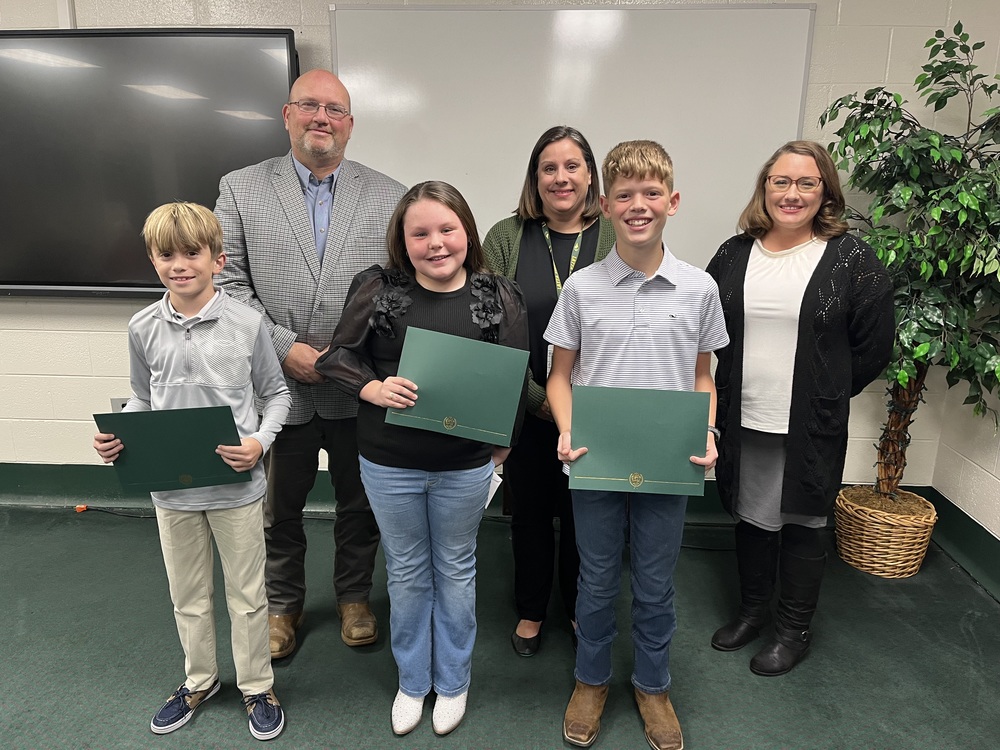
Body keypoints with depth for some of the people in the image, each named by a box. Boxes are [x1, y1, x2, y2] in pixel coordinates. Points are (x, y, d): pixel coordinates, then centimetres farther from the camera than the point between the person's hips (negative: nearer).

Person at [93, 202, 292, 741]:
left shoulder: (246, 324, -12)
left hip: (236, 485, -3)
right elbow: (142, 399, 10)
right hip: (170, 488, 3)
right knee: (187, 594, 21)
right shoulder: (143, 328, -3)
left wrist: (259, 442, -17)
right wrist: (114, 437, -8)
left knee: (246, 594, 13)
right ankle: (199, 680, 44)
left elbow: (276, 393, -2)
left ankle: (256, 687, 35)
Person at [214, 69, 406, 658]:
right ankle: (284, 604, 40)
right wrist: (284, 347, -14)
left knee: (360, 504, 16)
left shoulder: (389, 197, 2)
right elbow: (228, 282, -4)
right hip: (280, 386, 0)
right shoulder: (241, 189, 2)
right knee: (280, 508, 17)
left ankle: (355, 596, 40)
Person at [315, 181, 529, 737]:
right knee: (407, 574, 18)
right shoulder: (378, 289, -6)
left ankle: (452, 682, 41)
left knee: (455, 571, 18)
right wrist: (375, 390, -19)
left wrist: (499, 444, -7)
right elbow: (339, 356, -1)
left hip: (465, 466, 0)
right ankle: (412, 681, 41)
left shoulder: (499, 297, -6)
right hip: (389, 463, 1)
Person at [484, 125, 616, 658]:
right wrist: (538, 397, -11)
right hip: (526, 411, 1)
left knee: (582, 515, 15)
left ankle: (580, 608, 40)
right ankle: (531, 610, 39)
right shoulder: (505, 239, -1)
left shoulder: (621, 239, -2)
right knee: (529, 513, 16)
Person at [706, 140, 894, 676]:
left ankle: (794, 631, 31)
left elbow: (872, 347, -2)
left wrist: (826, 394, 0)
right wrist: (722, 399, 5)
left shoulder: (851, 259, -5)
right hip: (741, 423, 4)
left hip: (811, 428, -3)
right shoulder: (734, 254, 4)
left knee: (801, 525, 10)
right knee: (750, 518, 17)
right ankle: (752, 611, 38)